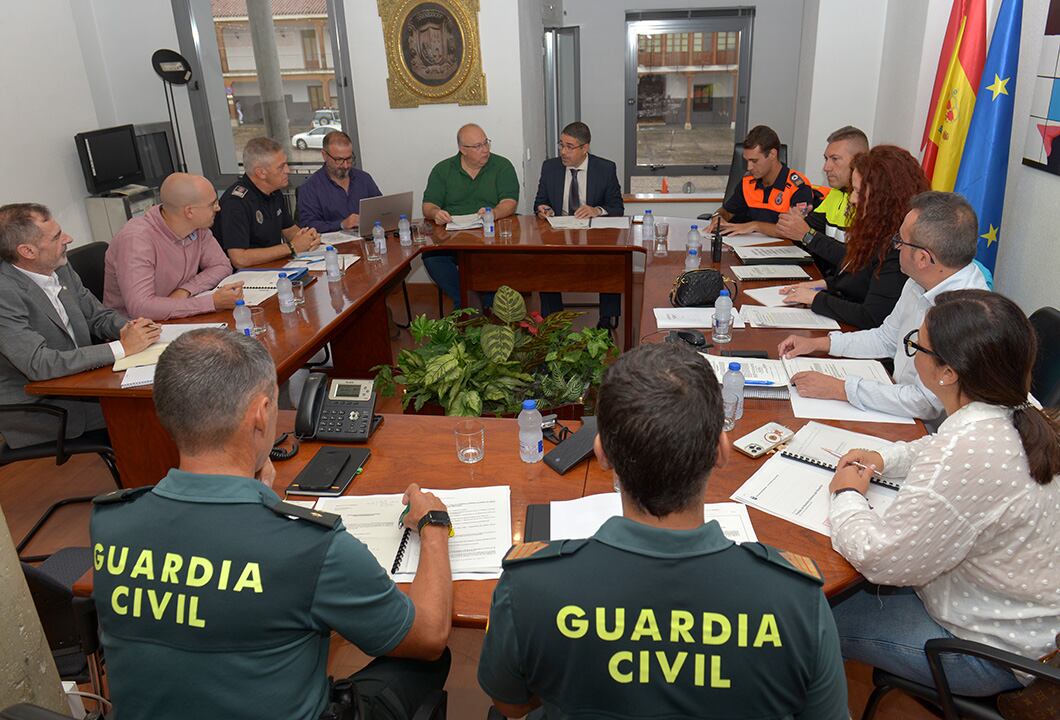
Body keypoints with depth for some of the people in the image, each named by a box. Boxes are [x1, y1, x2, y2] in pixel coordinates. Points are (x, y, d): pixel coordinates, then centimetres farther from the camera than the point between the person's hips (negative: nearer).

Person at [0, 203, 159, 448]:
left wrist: (128, 328, -13)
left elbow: (98, 315, 11)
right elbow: (39, 365, -29)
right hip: (35, 408, -7)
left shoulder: (60, 269, 0)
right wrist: (122, 347, -30)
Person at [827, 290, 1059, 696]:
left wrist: (848, 496, -12)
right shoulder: (1018, 415, -9)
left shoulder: (968, 453, -39)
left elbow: (878, 558, -30)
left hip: (989, 649, -9)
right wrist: (887, 458, 1)